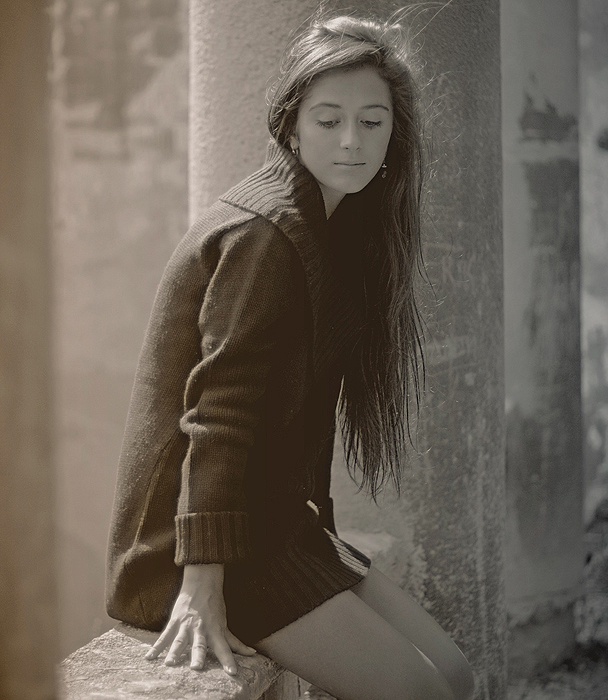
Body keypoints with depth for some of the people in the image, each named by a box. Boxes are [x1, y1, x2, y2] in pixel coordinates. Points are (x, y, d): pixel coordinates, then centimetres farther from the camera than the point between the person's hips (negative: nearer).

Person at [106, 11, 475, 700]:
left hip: (277, 517, 9)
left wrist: (318, 527, 14)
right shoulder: (263, 234, -17)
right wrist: (202, 586, -27)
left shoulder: (329, 227, 13)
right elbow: (218, 415, -24)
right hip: (210, 541, -9)